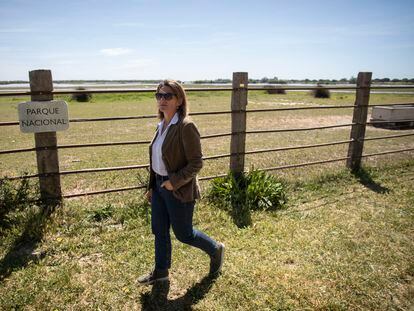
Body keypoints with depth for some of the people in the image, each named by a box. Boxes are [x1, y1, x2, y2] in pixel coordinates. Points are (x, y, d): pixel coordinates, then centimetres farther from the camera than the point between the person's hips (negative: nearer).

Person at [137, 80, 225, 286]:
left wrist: (174, 182, -22)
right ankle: (161, 271, 37)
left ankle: (216, 250, 36)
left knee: (183, 234, 9)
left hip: (179, 191, -8)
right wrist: (152, 187, 15)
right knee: (159, 231, 17)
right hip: (159, 186, 8)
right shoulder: (162, 125, 6)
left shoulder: (186, 127, -20)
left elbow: (196, 163, -19)